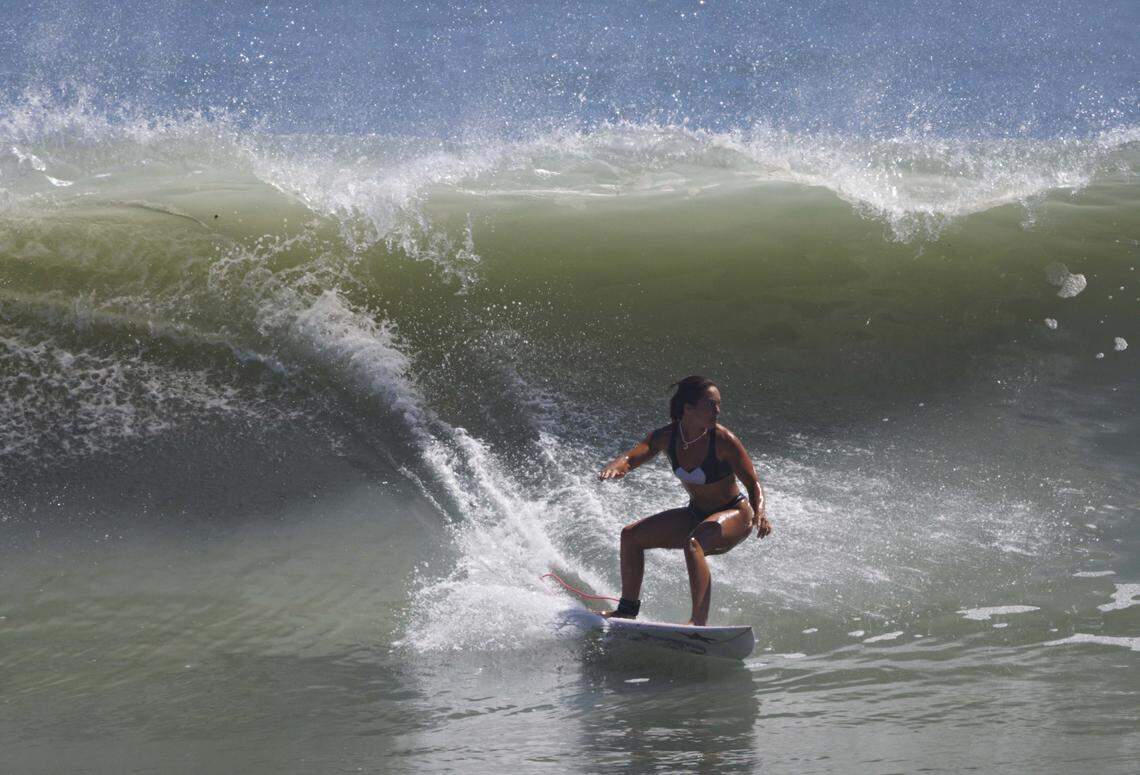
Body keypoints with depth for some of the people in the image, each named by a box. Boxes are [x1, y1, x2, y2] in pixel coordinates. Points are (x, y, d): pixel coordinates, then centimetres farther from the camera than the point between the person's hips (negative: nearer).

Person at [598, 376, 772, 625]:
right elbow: (631, 457, -18)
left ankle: (699, 621, -42)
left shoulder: (723, 440, -23)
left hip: (735, 515, -7)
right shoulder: (667, 436, -10)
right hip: (697, 514, 7)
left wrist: (759, 513, -39)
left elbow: (754, 485, -19)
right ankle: (628, 609, 14)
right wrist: (615, 467, -43)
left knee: (693, 544, -36)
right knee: (631, 535, 3)